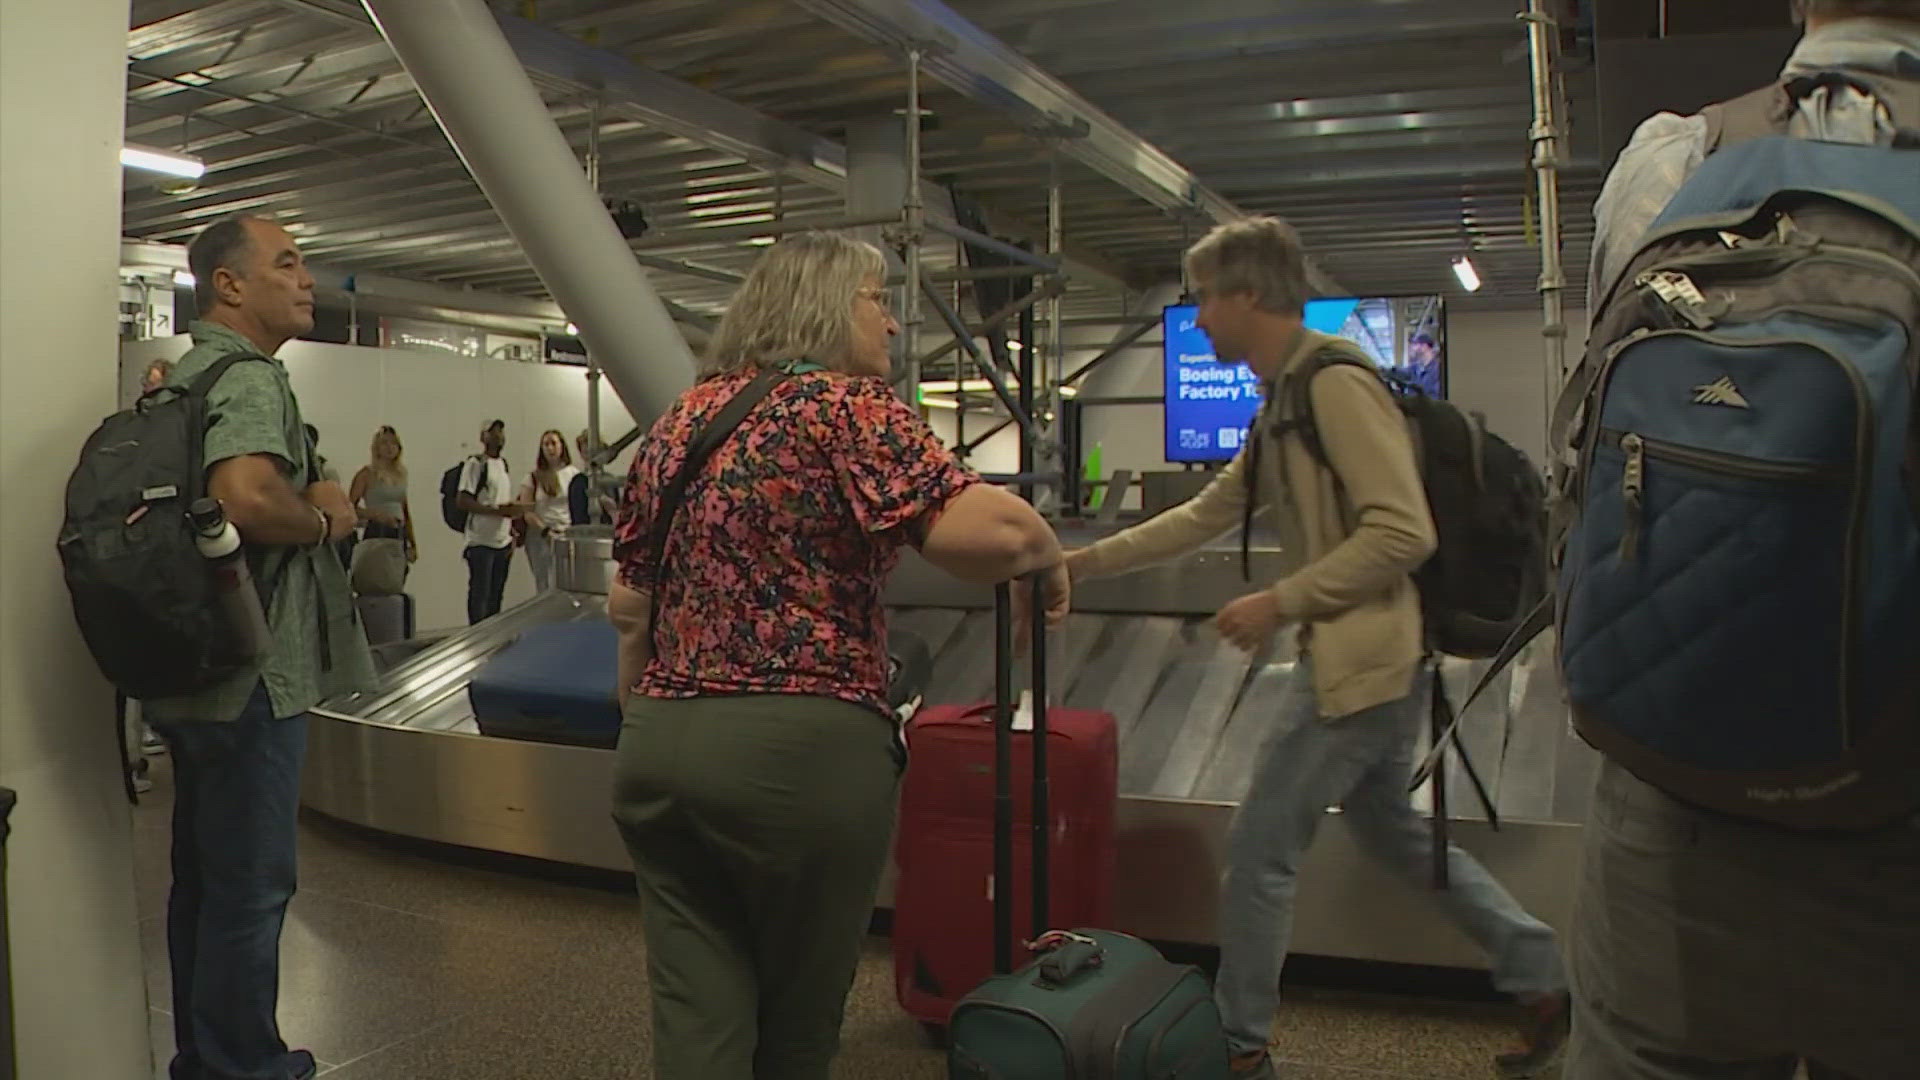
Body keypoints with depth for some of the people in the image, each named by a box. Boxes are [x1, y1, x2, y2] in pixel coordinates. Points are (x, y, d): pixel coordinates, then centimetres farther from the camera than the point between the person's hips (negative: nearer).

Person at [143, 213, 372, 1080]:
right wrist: (325, 521, -17)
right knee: (251, 885, 1)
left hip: (195, 672, 11)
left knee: (204, 875, 19)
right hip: (253, 676, -10)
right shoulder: (249, 377, -16)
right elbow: (246, 496, -35)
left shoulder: (187, 373, 16)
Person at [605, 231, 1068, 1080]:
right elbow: (987, 531, -23)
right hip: (803, 750, -6)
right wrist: (1048, 558, -2)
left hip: (661, 746, 7)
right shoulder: (849, 404, -7)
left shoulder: (678, 421, 14)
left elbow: (628, 605, 18)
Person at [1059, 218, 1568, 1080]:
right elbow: (1206, 514, 17)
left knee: (1259, 848, 1)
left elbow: (1403, 533, -23)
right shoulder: (1284, 401, 14)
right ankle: (1542, 979, 32)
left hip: (1358, 665, -10)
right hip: (1354, 661, 10)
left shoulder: (1336, 386, -16)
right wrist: (1086, 562, 15)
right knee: (1394, 835, 21)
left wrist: (1281, 603, -21)